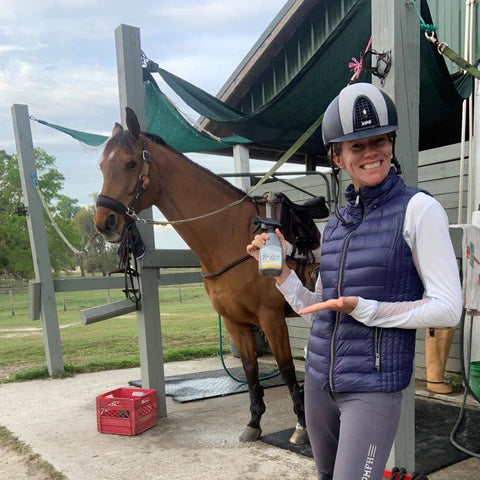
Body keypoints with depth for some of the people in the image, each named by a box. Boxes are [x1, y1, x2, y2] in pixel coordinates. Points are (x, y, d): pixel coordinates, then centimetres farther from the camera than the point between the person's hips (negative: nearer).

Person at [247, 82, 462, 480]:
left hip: (374, 387, -6)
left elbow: (448, 309, -13)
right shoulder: (336, 224, 8)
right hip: (320, 380, 7)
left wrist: (363, 308, -22)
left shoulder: (418, 209, -10)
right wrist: (279, 271, -2)